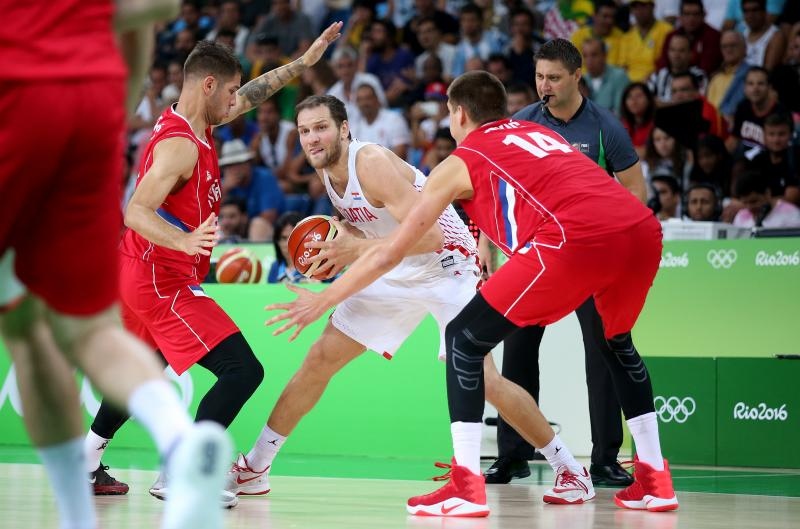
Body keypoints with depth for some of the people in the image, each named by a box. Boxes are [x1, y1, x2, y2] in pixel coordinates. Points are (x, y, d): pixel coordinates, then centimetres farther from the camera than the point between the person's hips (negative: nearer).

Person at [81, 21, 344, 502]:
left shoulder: (193, 124, 9)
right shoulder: (180, 144, -21)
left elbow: (251, 96, 27)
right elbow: (136, 212, -31)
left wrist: (304, 62, 29)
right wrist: (186, 242, -48)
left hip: (140, 276, 11)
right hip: (164, 282, -11)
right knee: (243, 371, -15)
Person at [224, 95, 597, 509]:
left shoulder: (373, 163, -26)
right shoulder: (328, 174, 0)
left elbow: (427, 235, -32)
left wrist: (356, 249, -34)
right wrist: (336, 250, -4)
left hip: (446, 267, -8)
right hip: (395, 273, 8)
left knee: (481, 378, -18)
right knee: (319, 359, 4)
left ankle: (569, 470, -4)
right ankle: (254, 467, 15)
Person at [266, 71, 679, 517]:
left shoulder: (461, 162, 18)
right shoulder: (539, 132, 34)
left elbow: (390, 253, 22)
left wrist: (322, 301, 33)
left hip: (575, 239, -6)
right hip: (643, 229, 6)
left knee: (464, 339, 9)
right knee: (618, 341, 33)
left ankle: (466, 488, 1)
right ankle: (654, 480, 29)